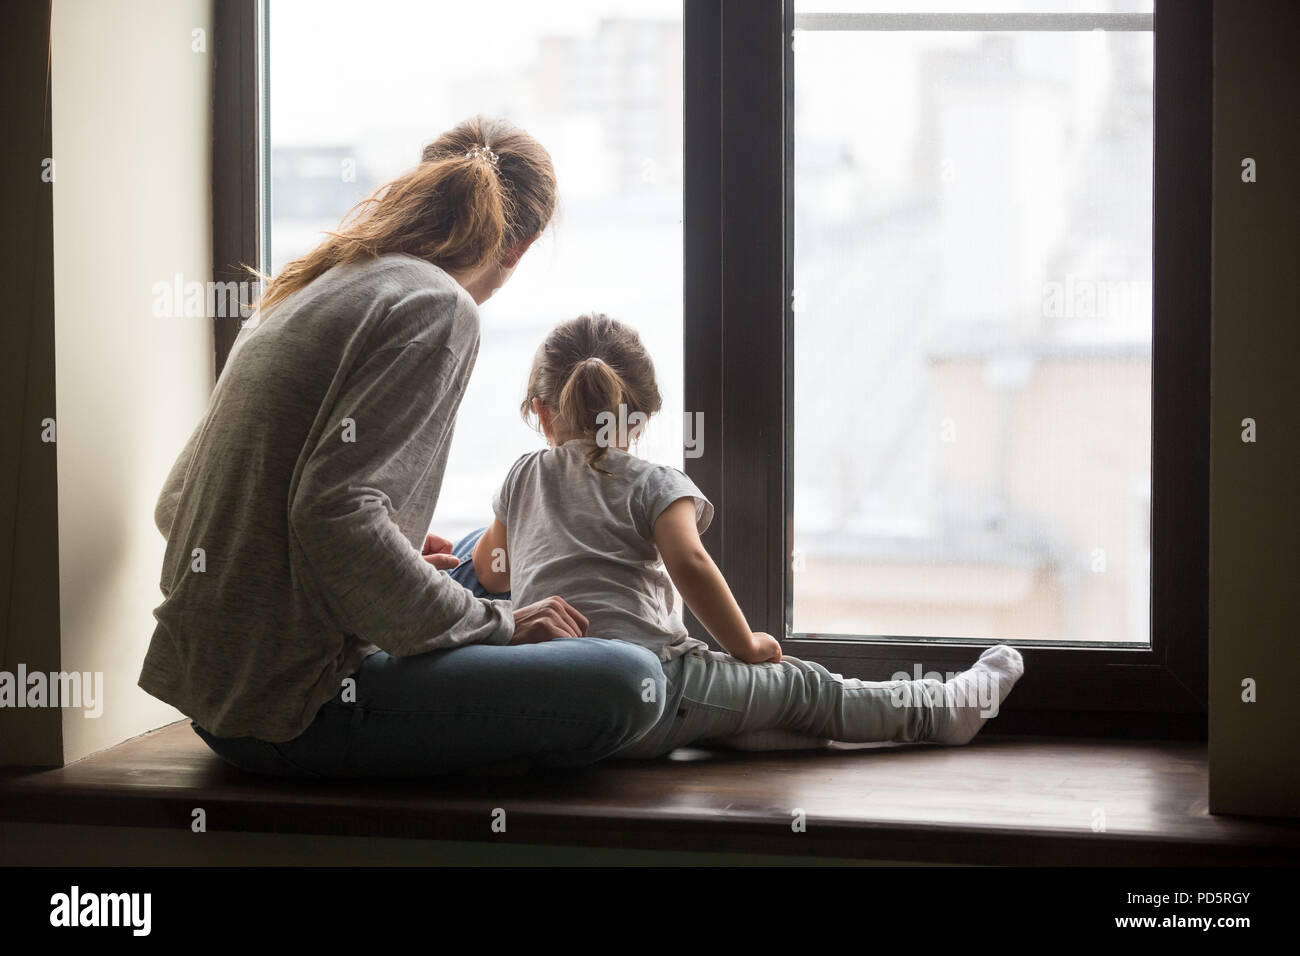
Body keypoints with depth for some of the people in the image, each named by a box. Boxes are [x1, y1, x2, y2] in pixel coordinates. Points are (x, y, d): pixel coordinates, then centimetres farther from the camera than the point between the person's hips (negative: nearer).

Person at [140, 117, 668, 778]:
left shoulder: (298, 294, 16)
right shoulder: (437, 307, -10)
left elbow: (175, 506, 18)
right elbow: (333, 512, -23)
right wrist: (493, 623, -13)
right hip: (299, 710, -9)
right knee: (630, 683, -17)